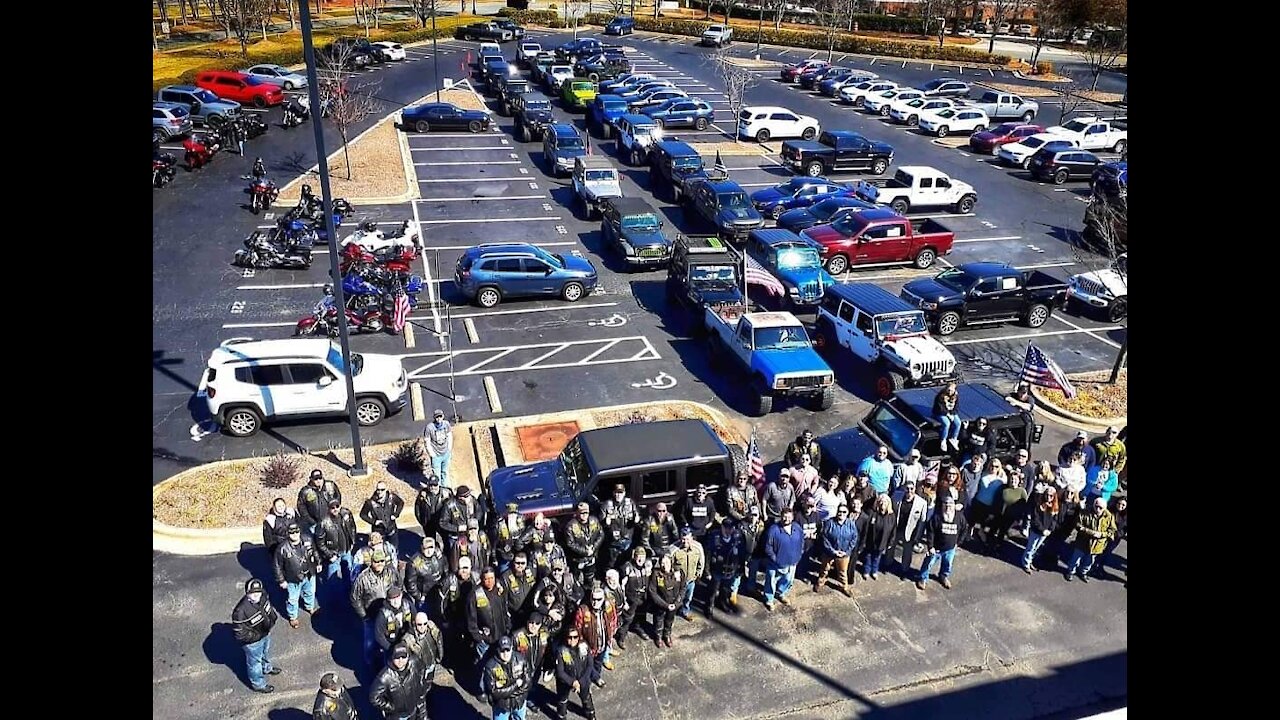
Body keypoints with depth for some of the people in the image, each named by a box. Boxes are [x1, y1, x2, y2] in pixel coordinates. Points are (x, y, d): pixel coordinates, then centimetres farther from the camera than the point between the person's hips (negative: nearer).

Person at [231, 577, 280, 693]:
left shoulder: (262, 596, -21)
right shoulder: (240, 611, -40)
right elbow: (239, 634, -29)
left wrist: (273, 618, -7)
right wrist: (257, 635, -23)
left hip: (266, 634, 6)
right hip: (253, 642, -6)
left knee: (265, 653, 35)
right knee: (255, 662, 21)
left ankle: (267, 668, 65)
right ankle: (258, 685, 47)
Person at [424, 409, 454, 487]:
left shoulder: (446, 424, -10)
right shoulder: (429, 427, -24)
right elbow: (427, 443, -15)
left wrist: (450, 451, 6)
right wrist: (432, 455, -13)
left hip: (446, 454, 4)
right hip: (436, 455, -4)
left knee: (445, 472, 24)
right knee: (436, 475, 8)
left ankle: (445, 486, 45)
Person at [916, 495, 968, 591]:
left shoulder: (960, 517, -13)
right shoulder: (936, 516, -22)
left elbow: (964, 529, 5)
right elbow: (930, 531, -15)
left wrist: (957, 542, 6)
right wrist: (930, 546, -14)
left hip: (950, 548, 3)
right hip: (936, 547, -3)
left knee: (948, 565, 22)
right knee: (929, 563, 9)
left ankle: (944, 577, 50)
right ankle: (923, 578, 31)